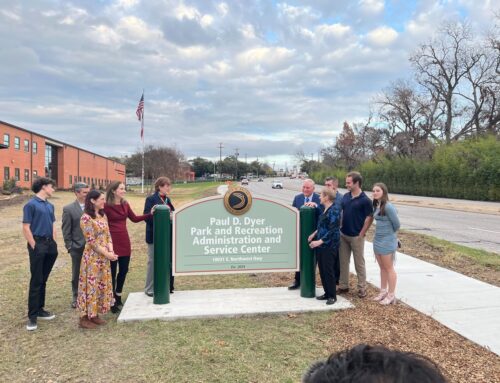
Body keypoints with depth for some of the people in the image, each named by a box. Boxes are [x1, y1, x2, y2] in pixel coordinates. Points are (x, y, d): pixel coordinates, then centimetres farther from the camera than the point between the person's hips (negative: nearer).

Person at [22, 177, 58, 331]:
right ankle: (32, 316, 2)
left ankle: (40, 309, 23)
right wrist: (34, 246, -13)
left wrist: (54, 243, 10)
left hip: (50, 245, 7)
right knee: (36, 281, -4)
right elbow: (26, 228, -11)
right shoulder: (31, 205, -8)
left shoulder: (50, 205, 12)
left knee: (43, 280, 13)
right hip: (38, 244, -7)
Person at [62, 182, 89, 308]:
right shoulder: (68, 209, -4)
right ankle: (76, 297, 27)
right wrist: (70, 246, -5)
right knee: (77, 274, 11)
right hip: (77, 247, -2)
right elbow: (66, 230, -2)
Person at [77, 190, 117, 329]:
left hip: (104, 257, 8)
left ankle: (94, 314, 24)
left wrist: (111, 251, -7)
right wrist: (107, 254, -15)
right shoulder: (86, 218, -15)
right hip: (92, 256, -8)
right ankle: (84, 317, 12)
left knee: (102, 285, 12)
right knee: (90, 285, 0)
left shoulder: (103, 215, 9)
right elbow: (91, 241, -17)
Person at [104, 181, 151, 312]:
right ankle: (112, 301, 17)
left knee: (123, 270, 13)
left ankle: (118, 297, 31)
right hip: (112, 242, -6)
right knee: (112, 272, 4)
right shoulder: (106, 206, -12)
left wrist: (150, 214, 4)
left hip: (125, 242, 6)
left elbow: (134, 218, 15)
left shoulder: (125, 205, 7)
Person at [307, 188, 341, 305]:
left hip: (329, 246, -9)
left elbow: (333, 230, -19)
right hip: (320, 245, 9)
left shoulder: (334, 210, -16)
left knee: (328, 271, 0)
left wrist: (320, 241, -20)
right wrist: (314, 234, 9)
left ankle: (332, 296, 13)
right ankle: (327, 293, 25)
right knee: (322, 270, 13)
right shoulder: (325, 209, 10)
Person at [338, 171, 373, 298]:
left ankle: (362, 288, 17)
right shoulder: (345, 196, 4)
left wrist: (361, 234, -11)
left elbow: (369, 218, -11)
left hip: (356, 236, -6)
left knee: (359, 263, 6)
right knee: (343, 261, 12)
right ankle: (343, 286, 23)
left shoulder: (365, 200, -13)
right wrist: (340, 226, 6)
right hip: (343, 235, 6)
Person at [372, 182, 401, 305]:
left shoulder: (388, 206, -19)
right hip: (377, 240, 8)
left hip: (387, 242, -8)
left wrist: (390, 234, 2)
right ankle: (383, 292, 28)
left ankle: (391, 295, 15)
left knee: (389, 268, 3)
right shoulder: (376, 206, 6)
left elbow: (396, 224, -14)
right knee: (382, 268, 17)